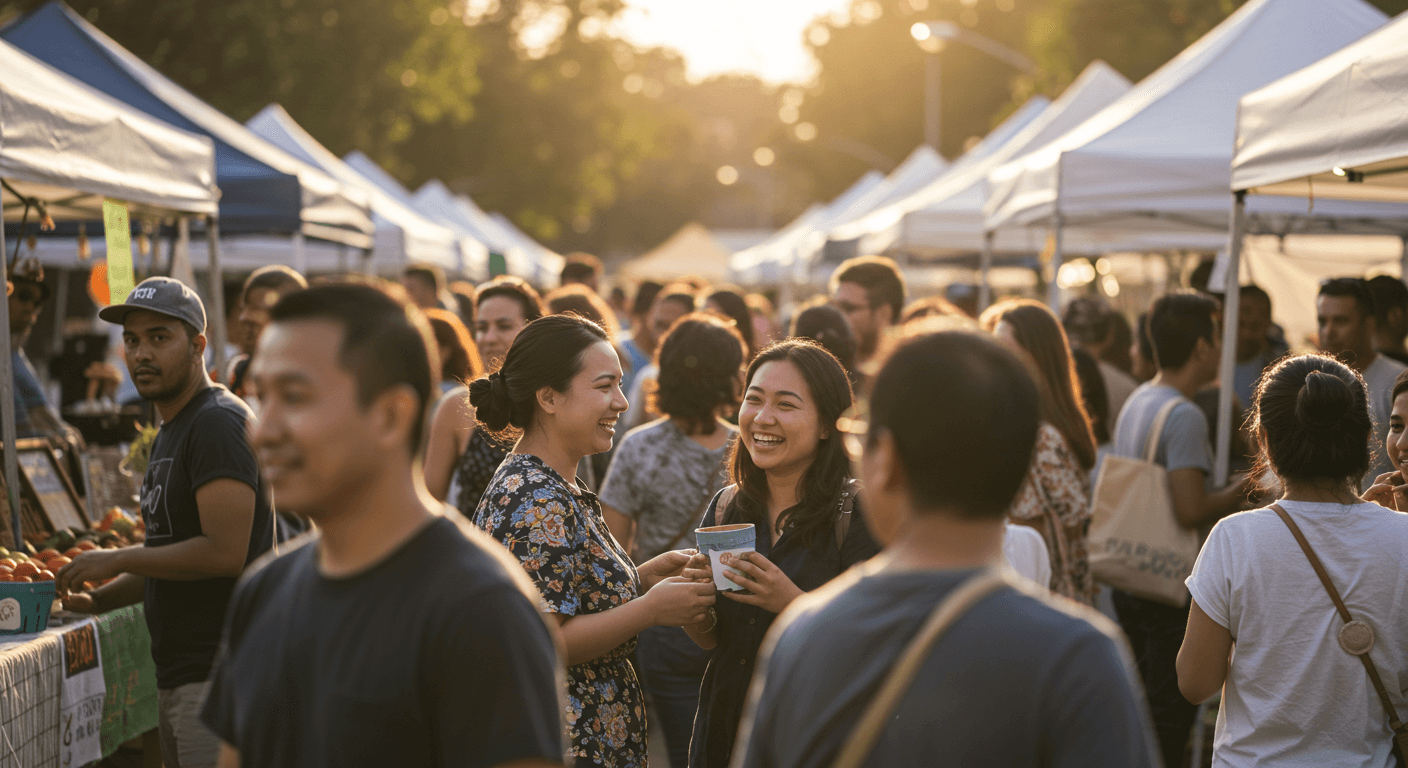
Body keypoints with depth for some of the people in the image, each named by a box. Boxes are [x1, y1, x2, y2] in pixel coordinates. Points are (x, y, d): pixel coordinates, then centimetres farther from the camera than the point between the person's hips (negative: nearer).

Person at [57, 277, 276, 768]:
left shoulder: (220, 422, -14)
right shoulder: (169, 433, 19)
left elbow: (224, 552, -23)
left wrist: (118, 560, -13)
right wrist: (99, 599, 9)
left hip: (222, 675, -10)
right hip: (176, 678, 10)